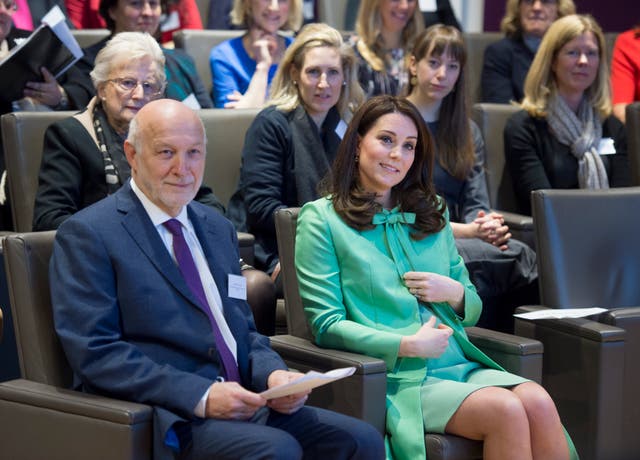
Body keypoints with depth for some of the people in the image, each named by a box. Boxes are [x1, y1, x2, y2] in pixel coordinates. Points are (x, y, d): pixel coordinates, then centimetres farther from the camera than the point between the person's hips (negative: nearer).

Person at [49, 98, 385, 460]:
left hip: (240, 401, 7)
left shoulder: (219, 229, 20)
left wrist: (273, 374, 0)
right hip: (167, 418, -7)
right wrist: (201, 397, -20)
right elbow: (96, 353, -12)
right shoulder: (88, 234, -3)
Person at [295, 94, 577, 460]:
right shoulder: (321, 219, 5)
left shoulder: (432, 213, 21)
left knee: (538, 402, -26)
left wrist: (455, 292, 0)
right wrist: (407, 345, -15)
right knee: (504, 409, -29)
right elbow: (327, 325, -4)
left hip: (459, 364, 5)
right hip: (396, 376, -5)